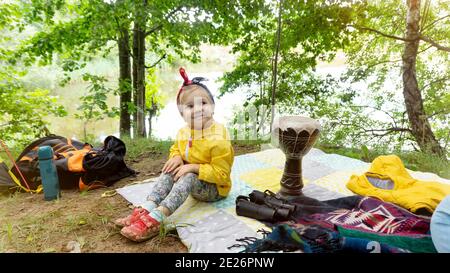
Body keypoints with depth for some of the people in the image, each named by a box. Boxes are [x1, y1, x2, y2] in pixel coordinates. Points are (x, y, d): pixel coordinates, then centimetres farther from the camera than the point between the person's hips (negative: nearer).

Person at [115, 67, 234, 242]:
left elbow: (221, 174, -25)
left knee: (188, 177, -33)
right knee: (170, 172, -15)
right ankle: (146, 211, -25)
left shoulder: (218, 138, -27)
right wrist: (177, 157, -9)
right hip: (194, 183, 7)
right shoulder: (183, 132, -4)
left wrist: (193, 167, -29)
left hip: (215, 188, -7)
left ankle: (155, 219, -40)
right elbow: (175, 149, 15)